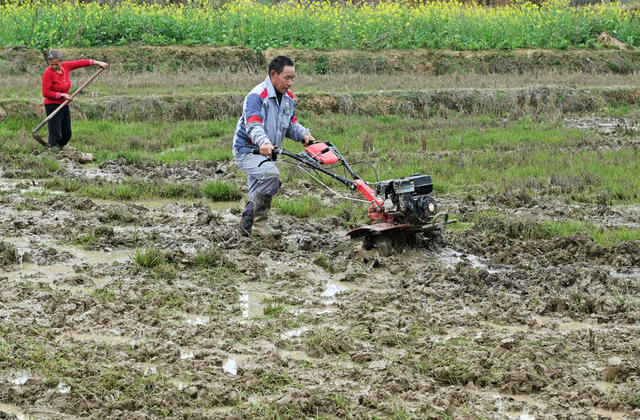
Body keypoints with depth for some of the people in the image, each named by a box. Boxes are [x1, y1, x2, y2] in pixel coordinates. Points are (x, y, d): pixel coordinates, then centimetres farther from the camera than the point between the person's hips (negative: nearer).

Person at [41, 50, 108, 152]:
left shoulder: (65, 66, 1)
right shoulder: (48, 73, -16)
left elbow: (79, 63, 12)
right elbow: (46, 92, -18)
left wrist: (97, 63, 14)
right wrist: (62, 95, -17)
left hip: (64, 105, 7)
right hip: (52, 105, -7)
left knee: (67, 134, 10)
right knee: (55, 134, -9)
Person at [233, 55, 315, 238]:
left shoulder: (288, 98, 7)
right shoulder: (256, 96, -22)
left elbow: (292, 124, 14)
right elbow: (253, 125, -35)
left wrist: (304, 135, -9)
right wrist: (263, 143, -55)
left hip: (266, 154, 9)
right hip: (247, 150, -9)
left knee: (260, 195, 15)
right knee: (271, 175, -31)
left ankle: (246, 227, 35)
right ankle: (259, 223, -24)